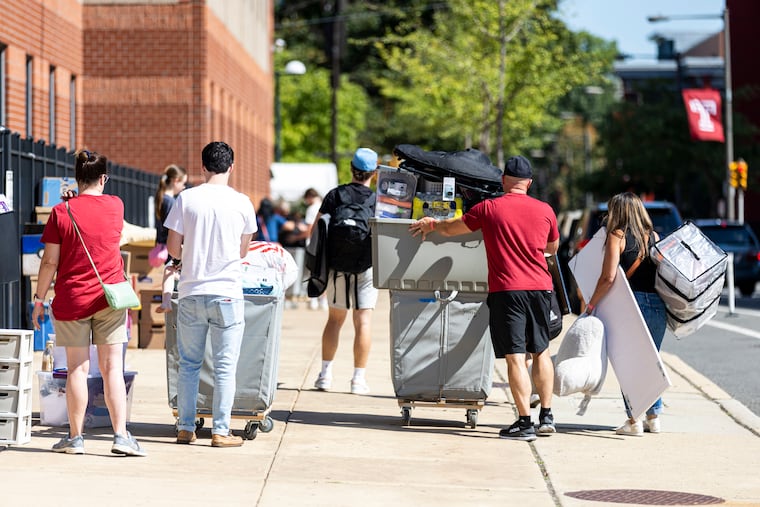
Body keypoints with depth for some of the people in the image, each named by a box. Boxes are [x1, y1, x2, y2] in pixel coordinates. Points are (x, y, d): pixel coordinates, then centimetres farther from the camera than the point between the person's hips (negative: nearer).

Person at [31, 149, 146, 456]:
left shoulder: (61, 212, -6)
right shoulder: (115, 206, 0)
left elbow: (50, 261, -6)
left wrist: (39, 299, 4)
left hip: (71, 300, -1)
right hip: (110, 297, 1)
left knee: (77, 369, 4)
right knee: (112, 368, 0)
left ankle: (75, 437, 9)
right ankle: (121, 435, -5)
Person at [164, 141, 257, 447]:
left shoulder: (187, 199, -2)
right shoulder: (242, 203, -2)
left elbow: (173, 247, 0)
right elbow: (243, 251, 7)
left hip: (191, 292, 1)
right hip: (227, 293, -1)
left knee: (188, 364, 11)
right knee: (225, 366, 4)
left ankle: (186, 428, 13)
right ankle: (221, 431, 4)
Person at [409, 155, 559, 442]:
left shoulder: (489, 208, -2)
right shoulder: (545, 211, 7)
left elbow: (451, 228, 11)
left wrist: (431, 224, 32)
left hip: (506, 289, -4)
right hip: (540, 288, 4)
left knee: (515, 356, -5)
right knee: (541, 351, 17)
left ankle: (525, 423, -8)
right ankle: (547, 416, 19)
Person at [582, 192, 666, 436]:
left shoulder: (617, 235, -3)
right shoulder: (654, 236, 12)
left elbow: (608, 277, -10)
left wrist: (591, 305, -2)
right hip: (658, 305, 5)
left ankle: (634, 420, -1)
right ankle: (654, 417, 19)